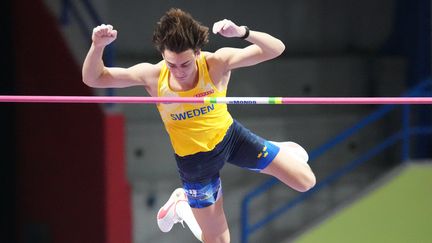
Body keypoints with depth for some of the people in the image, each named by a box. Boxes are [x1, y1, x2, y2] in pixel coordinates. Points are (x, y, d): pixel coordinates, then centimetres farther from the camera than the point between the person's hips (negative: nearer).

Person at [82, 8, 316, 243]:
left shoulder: (217, 64, -27)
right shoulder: (153, 76, -26)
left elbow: (276, 49, -33)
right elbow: (93, 78, -21)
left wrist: (242, 32, -53)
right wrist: (98, 46, -42)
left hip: (231, 136, 1)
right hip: (196, 160, -1)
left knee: (305, 181, 2)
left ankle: (281, 151, 34)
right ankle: (181, 205, 35)